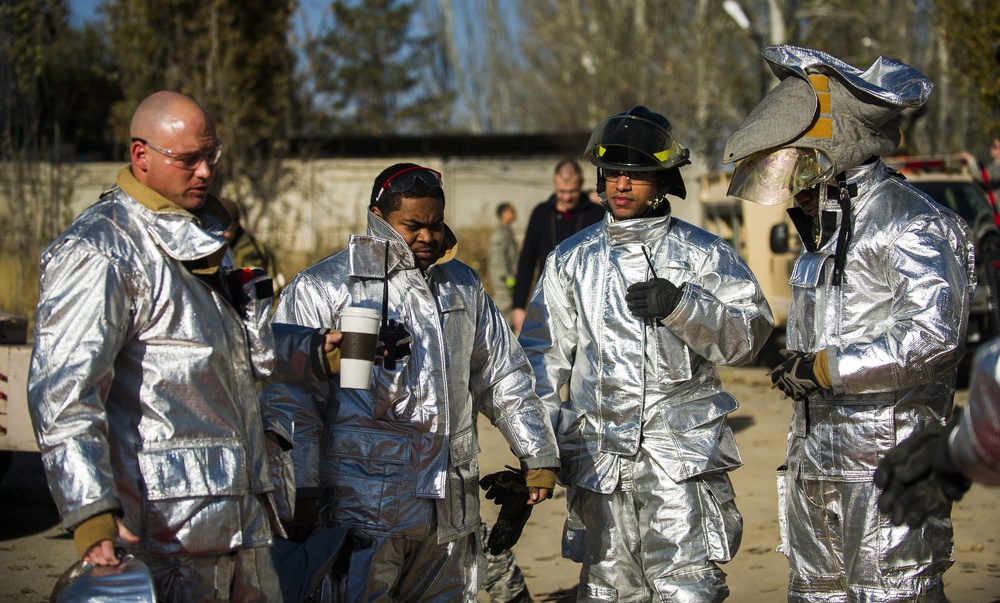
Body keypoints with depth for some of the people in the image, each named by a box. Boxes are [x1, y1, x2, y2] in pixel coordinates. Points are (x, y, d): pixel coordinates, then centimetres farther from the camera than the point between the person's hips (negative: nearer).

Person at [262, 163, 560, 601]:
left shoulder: (463, 286, 16)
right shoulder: (320, 289, -2)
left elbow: (505, 377, 22)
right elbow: (290, 398, -4)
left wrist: (537, 457, 16)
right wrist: (299, 492, -10)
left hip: (450, 510, 5)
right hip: (363, 505, -5)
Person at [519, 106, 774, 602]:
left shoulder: (704, 254, 6)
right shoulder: (571, 260, 13)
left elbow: (748, 335, -3)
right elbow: (543, 353, 15)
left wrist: (682, 306, -19)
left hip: (682, 451, -3)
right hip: (598, 455, 3)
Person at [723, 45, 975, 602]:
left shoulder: (909, 223, -13)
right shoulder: (827, 226, 17)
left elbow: (933, 334, -26)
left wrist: (826, 367, -21)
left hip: (887, 467, -9)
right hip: (816, 467, 9)